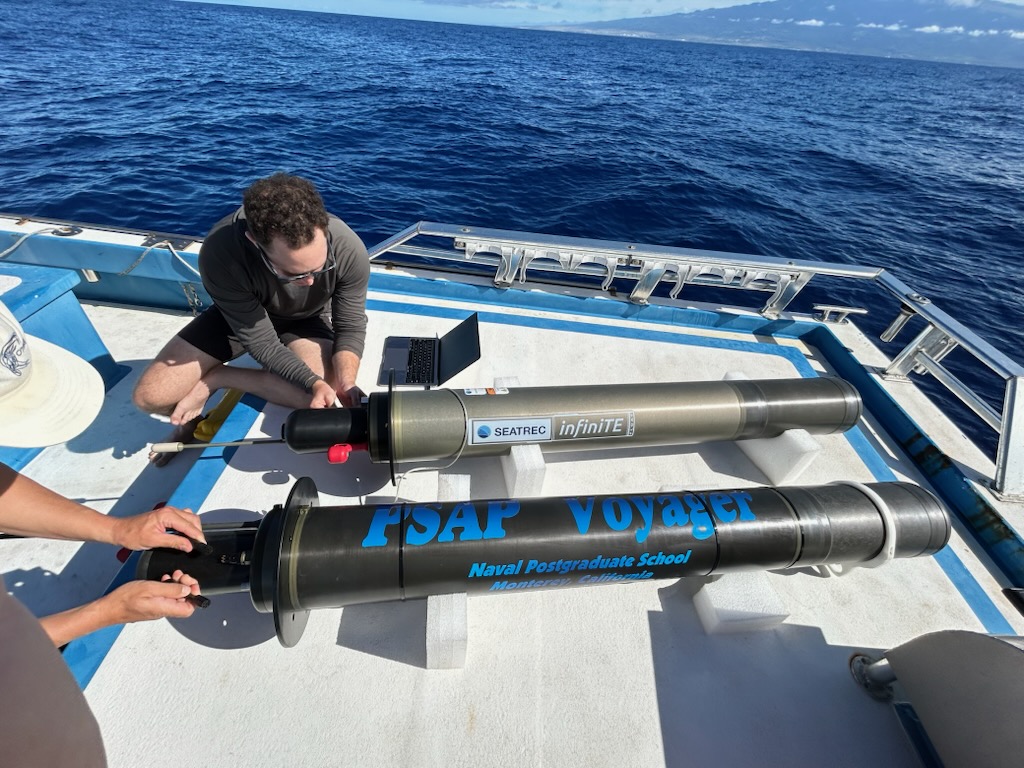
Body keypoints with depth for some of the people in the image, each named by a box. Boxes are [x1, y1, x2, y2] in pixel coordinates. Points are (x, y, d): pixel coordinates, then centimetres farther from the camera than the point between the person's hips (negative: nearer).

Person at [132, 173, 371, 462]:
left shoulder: (348, 249, -35)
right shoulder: (221, 253, -37)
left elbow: (351, 328, -21)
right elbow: (263, 344, -27)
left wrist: (345, 384, -38)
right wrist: (314, 383, -43)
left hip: (307, 321, 1)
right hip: (237, 316, 0)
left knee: (322, 399, -30)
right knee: (150, 396, -14)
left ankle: (214, 379, -7)